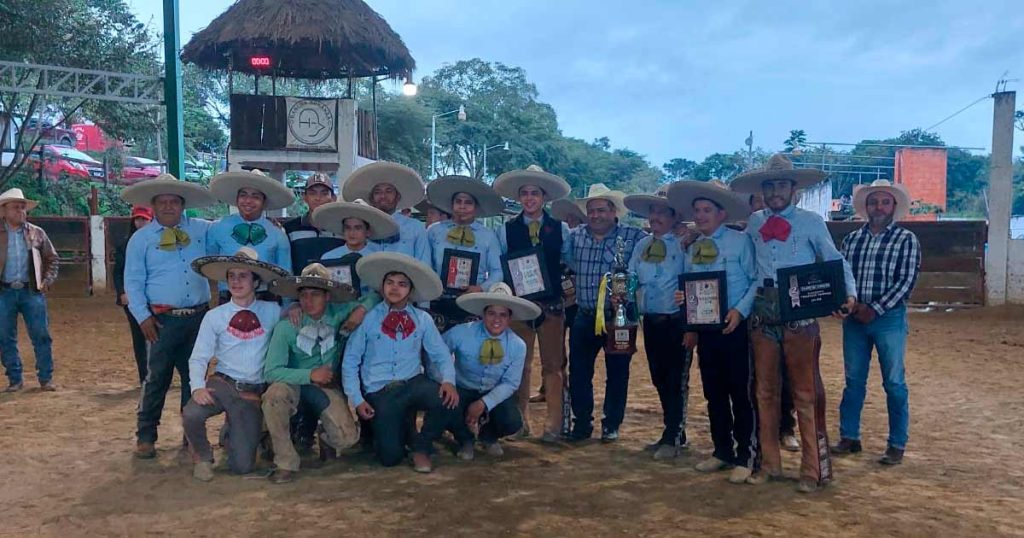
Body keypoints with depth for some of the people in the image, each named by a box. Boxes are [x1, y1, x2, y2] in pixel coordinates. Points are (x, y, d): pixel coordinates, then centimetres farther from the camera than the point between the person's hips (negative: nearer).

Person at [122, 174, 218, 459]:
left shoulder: (203, 230, 8)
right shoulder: (141, 238, 4)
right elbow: (133, 282, 2)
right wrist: (143, 316, -7)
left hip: (200, 317, 2)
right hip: (163, 318, -2)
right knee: (157, 377, 0)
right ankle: (145, 436, 13)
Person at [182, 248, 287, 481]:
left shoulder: (272, 312, 5)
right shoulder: (214, 316, 1)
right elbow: (198, 358, 0)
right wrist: (198, 387, -18)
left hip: (253, 393, 1)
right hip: (222, 384, 0)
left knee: (242, 465, -5)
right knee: (191, 414, -33)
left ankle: (230, 433, 33)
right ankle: (202, 457, 3)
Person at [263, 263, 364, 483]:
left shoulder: (338, 314, -7)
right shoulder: (286, 327, -13)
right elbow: (271, 372, -19)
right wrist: (310, 374, -25)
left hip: (328, 387, 1)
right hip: (295, 385, -1)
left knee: (347, 437, -21)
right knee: (275, 393, -36)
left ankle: (325, 436, 19)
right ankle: (286, 463, -18)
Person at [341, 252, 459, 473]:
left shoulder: (422, 319, 4)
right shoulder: (367, 318, -2)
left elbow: (440, 355, 3)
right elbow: (350, 362, 2)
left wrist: (448, 381, -17)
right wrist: (357, 400, -6)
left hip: (414, 383, 2)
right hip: (380, 392, -2)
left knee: (448, 400, -29)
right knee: (390, 456, -13)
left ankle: (422, 446, 0)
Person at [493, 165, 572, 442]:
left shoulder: (561, 229, 4)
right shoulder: (506, 230, 4)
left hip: (552, 305, 0)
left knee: (553, 365, 4)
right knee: (519, 365, 5)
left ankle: (554, 424, 10)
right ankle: (520, 421, 15)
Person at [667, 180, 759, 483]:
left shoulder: (740, 241, -5)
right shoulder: (692, 250, 12)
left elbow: (757, 280, -10)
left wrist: (740, 310, -20)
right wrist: (685, 304, -3)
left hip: (735, 327, -6)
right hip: (705, 329, 6)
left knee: (740, 393, -1)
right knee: (714, 393, 13)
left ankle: (746, 457, 10)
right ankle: (722, 452, 26)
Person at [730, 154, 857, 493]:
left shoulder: (811, 222, 1)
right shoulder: (753, 224, 10)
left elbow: (836, 261, 1)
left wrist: (849, 293, -15)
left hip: (799, 316, -4)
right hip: (762, 316, 4)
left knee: (806, 393, -1)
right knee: (765, 391, 11)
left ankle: (813, 470, 8)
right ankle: (770, 464, 24)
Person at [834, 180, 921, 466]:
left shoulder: (906, 239, -2)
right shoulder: (852, 239, 9)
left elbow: (906, 281, -10)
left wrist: (875, 308, -15)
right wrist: (850, 304, -9)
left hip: (889, 318, -4)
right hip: (854, 318, 4)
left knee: (894, 383, 3)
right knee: (853, 381, 11)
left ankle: (897, 445, 14)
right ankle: (849, 437, 22)